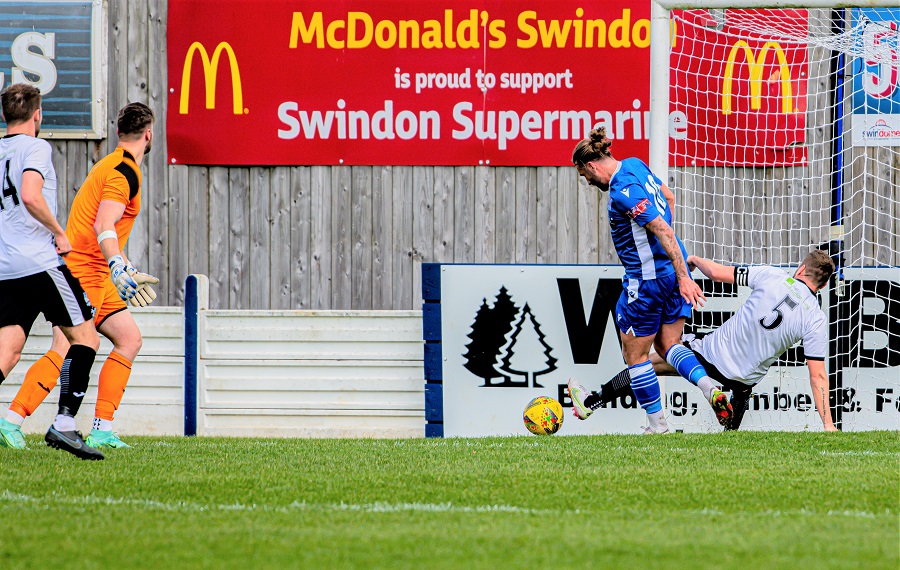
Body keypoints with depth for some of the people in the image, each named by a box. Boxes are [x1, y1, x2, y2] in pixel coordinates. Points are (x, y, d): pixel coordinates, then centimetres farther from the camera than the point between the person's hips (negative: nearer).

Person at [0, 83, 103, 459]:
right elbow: (30, 197, -21)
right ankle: (64, 424, -9)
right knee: (84, 338, 2)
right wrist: (59, 232, -8)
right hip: (39, 261, -7)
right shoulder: (35, 147, -5)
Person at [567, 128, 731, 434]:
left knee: (635, 354, 5)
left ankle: (657, 423, 11)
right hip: (672, 272, 10)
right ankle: (711, 390, -6)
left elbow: (663, 230, -25)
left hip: (647, 279, -10)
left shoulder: (623, 192, -22)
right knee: (669, 345, 15)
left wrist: (683, 278, -25)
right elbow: (669, 197, 24)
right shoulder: (636, 166, 7)